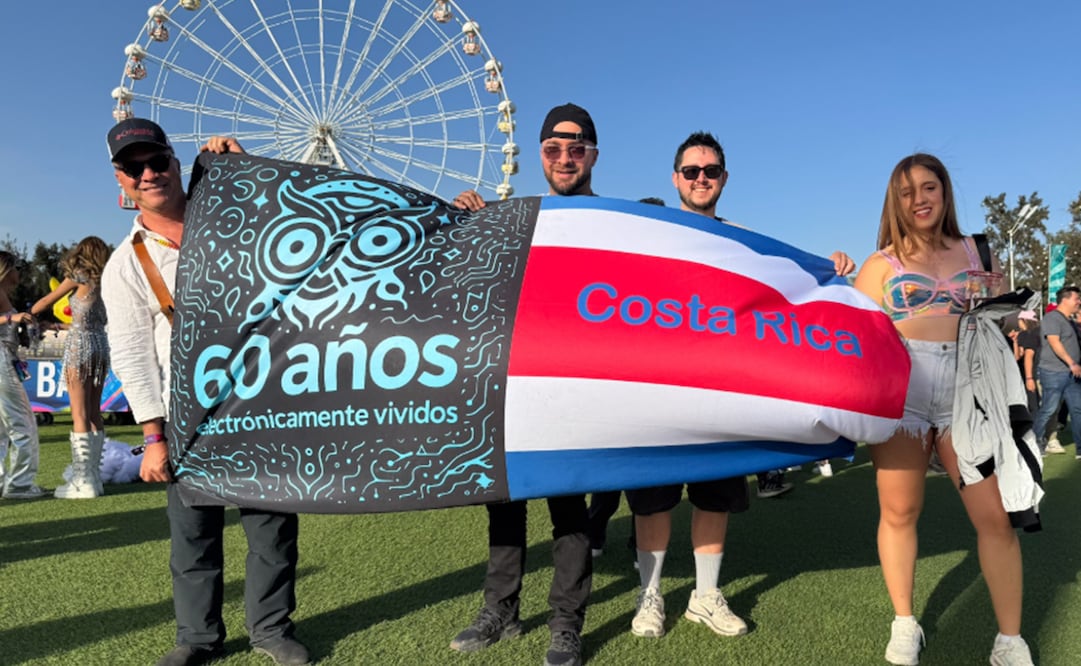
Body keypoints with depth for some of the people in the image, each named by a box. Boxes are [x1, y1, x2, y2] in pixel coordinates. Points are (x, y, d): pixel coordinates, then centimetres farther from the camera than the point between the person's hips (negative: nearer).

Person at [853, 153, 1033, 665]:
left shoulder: (973, 251, 16)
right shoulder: (882, 264, 10)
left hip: (966, 391, 2)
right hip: (900, 388, -2)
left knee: (995, 515, -3)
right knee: (899, 512, 2)